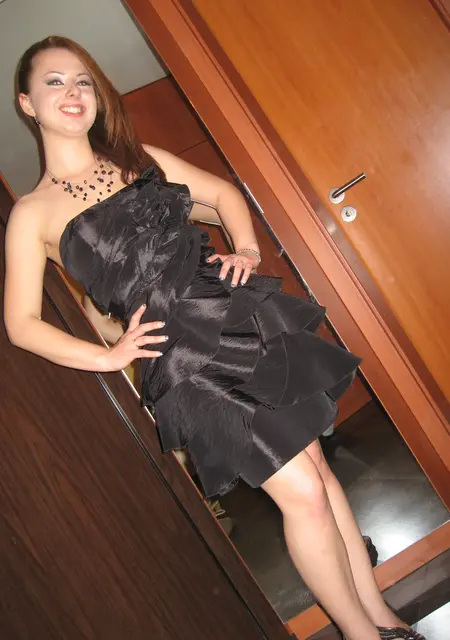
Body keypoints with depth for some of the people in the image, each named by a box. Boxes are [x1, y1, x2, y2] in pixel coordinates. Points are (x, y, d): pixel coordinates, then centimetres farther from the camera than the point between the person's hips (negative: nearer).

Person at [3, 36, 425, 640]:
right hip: (182, 358, -4)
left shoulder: (139, 159, 13)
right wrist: (108, 357, -9)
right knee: (303, 492, -6)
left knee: (315, 465, 8)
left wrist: (246, 248, 0)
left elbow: (223, 193, 19)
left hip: (242, 318, 5)